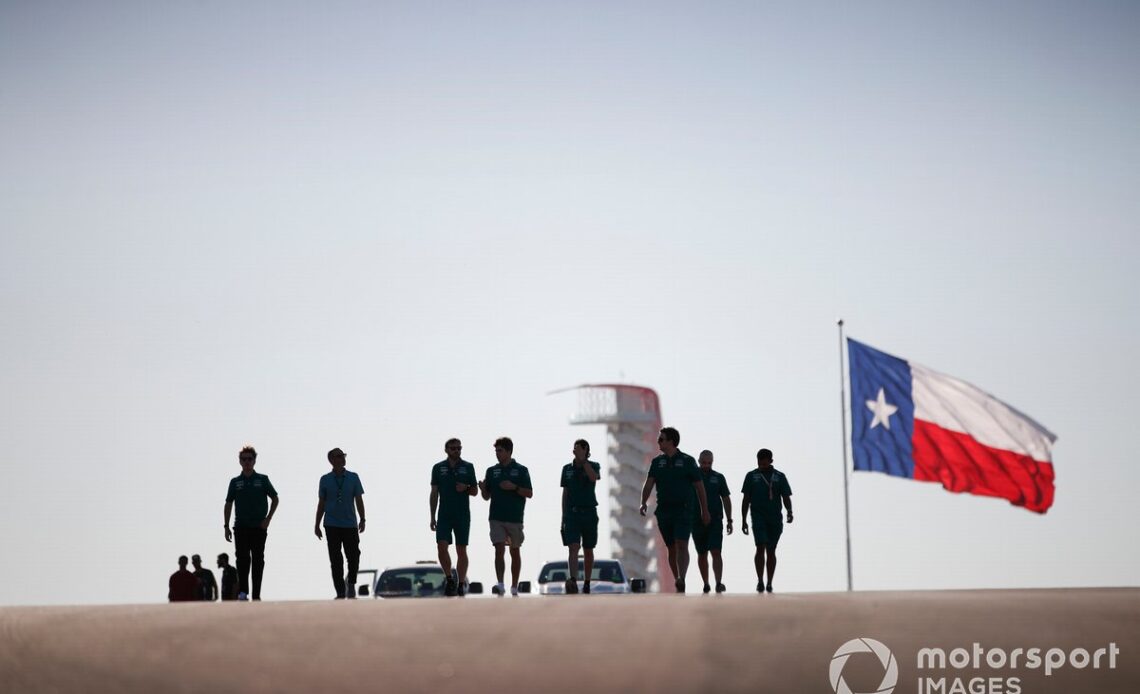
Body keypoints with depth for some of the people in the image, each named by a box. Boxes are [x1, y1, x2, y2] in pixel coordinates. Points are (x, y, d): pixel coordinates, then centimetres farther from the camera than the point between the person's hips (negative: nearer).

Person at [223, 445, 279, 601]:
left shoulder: (262, 480, 5)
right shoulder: (235, 482, 8)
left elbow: (275, 499, 9)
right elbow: (228, 504, 12)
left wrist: (268, 519, -3)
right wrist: (226, 527, 6)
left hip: (259, 526, 0)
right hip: (241, 527, 0)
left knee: (258, 560, 2)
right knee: (242, 558, -12)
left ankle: (256, 595, 7)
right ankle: (243, 592, -17)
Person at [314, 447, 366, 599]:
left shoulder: (353, 477, 6)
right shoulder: (325, 479, 6)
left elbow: (359, 500, 7)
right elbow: (321, 503, 10)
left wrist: (362, 520, -1)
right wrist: (317, 525, 9)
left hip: (350, 524, 0)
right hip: (332, 526, 0)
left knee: (354, 557, -4)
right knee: (335, 561, -2)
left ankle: (351, 583, 23)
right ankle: (340, 593, 4)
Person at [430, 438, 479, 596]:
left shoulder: (468, 467, 4)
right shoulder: (438, 468, 5)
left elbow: (475, 491, 8)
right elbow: (434, 494, 7)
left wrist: (465, 488, -15)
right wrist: (432, 517, 3)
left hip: (463, 516, 0)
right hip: (444, 516, 0)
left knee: (461, 550, 1)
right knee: (442, 547, -11)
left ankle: (461, 583, 8)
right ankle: (449, 579, 6)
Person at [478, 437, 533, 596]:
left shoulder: (521, 470, 0)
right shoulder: (492, 471, 9)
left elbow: (529, 493, -2)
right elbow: (487, 496, 11)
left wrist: (514, 487, -17)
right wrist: (482, 488, -10)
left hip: (515, 518, -1)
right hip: (496, 518, 1)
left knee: (515, 552, 8)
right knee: (499, 549, -12)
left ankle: (514, 588, 16)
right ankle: (500, 585, -18)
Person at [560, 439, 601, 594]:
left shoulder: (593, 466, 3)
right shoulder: (567, 469, 10)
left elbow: (594, 477, -21)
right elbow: (565, 493, 13)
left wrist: (583, 459, -20)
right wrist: (563, 516, 10)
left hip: (589, 512, 0)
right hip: (572, 513, 0)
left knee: (588, 550, 8)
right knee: (573, 548, -15)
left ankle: (587, 582, 19)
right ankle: (573, 581, -29)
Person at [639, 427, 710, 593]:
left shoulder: (687, 461, 0)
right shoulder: (657, 462, 9)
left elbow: (699, 486, 3)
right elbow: (649, 484, 0)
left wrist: (705, 511, 3)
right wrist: (643, 502, -18)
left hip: (683, 510, -4)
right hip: (663, 510, 4)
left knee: (682, 545, -17)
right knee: (671, 548, 9)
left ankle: (681, 579, -30)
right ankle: (677, 582, 18)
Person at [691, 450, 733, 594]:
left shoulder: (718, 478, 7)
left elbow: (726, 499, 10)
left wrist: (729, 520, 5)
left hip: (715, 521, -1)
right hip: (697, 521, 1)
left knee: (715, 552, -12)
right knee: (702, 554, 8)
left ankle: (718, 583, -19)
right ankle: (706, 584, 17)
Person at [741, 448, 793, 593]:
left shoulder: (779, 477, 8)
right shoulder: (751, 476, 7)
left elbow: (786, 497, 5)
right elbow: (746, 500, 9)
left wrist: (789, 512, -14)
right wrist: (744, 520, 5)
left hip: (775, 518, 1)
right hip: (758, 517, -1)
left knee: (771, 551, 5)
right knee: (761, 547, -14)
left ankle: (769, 583, 10)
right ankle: (760, 581, -12)